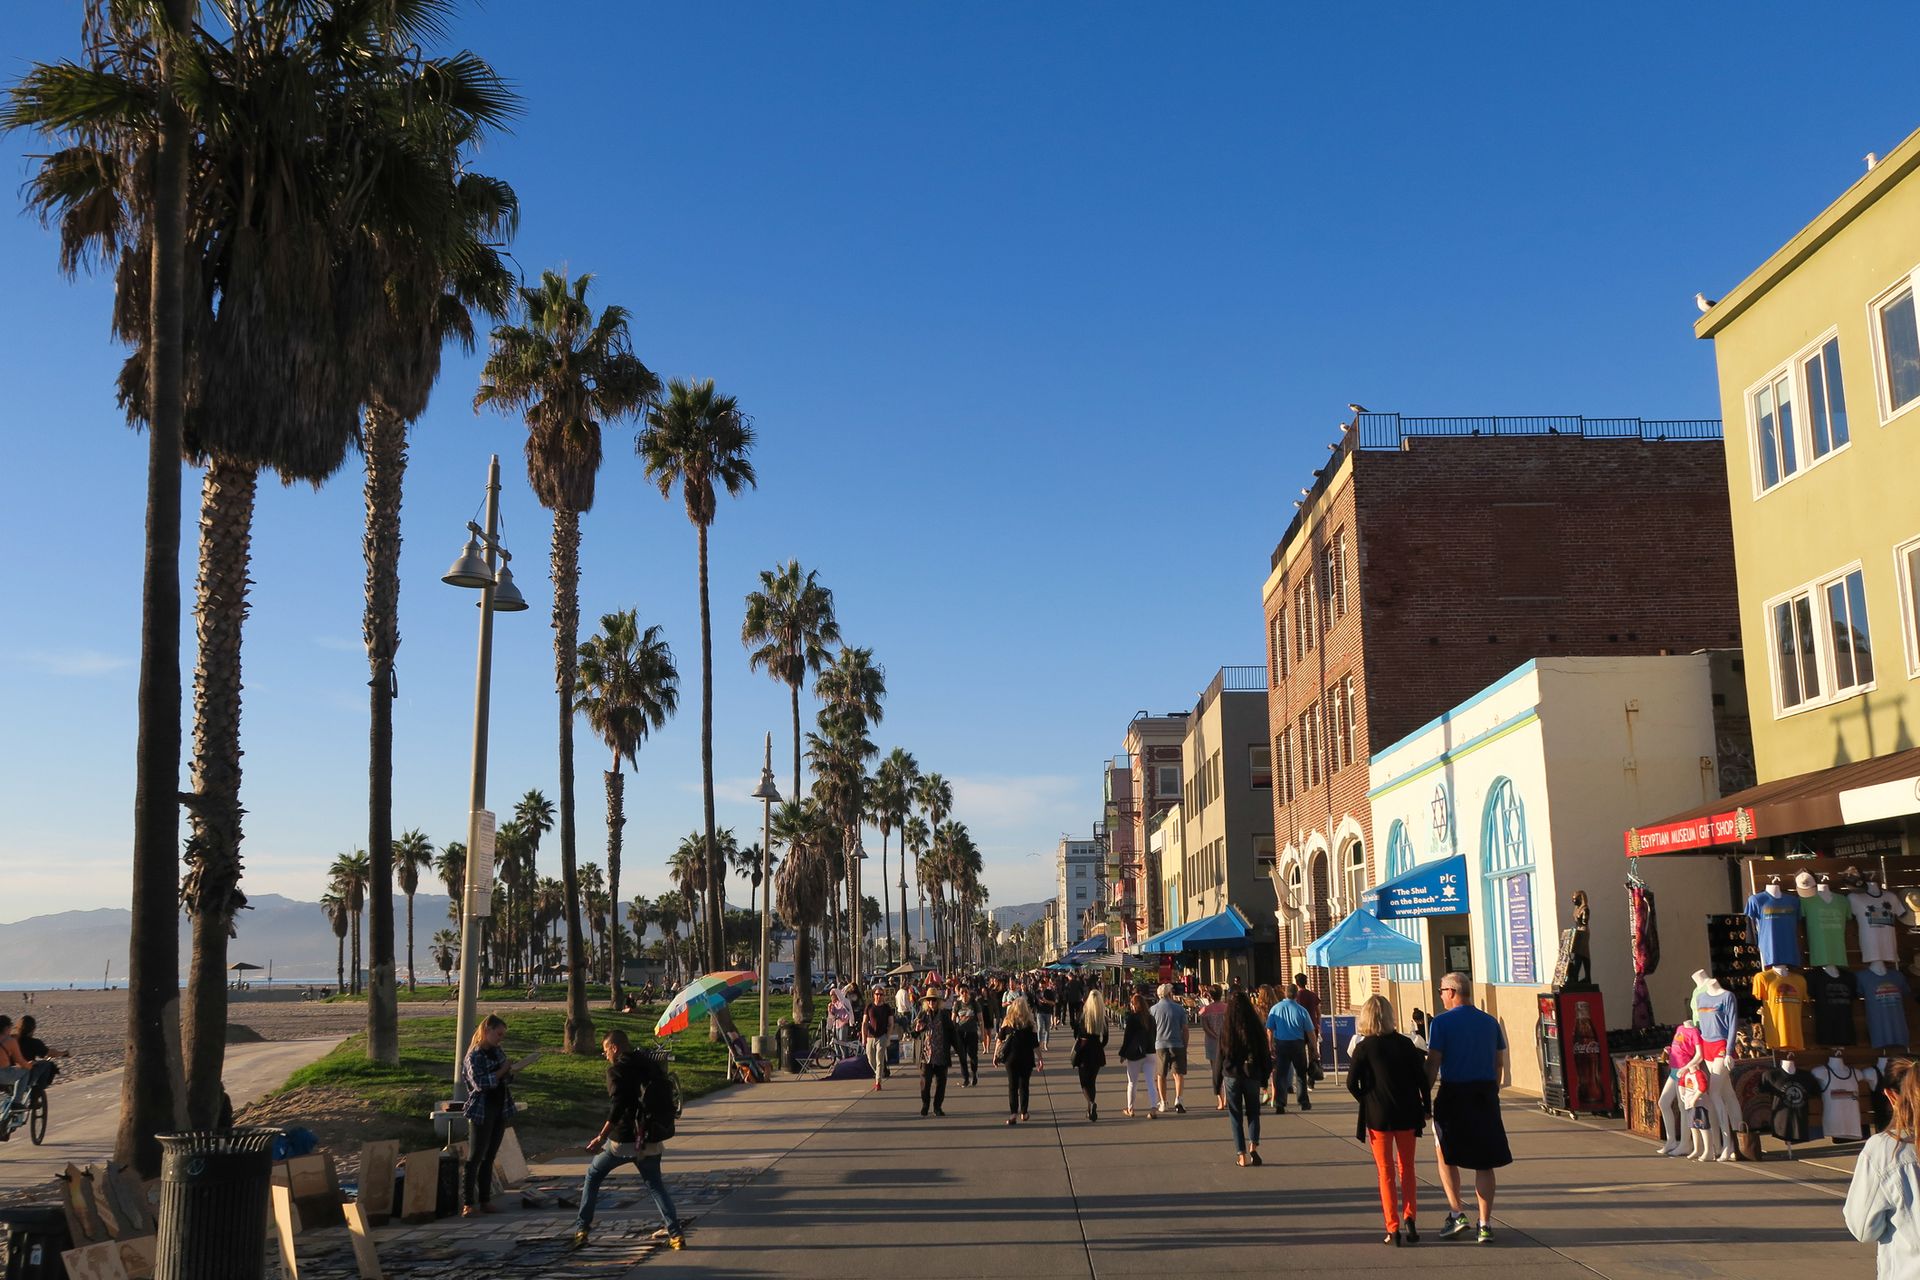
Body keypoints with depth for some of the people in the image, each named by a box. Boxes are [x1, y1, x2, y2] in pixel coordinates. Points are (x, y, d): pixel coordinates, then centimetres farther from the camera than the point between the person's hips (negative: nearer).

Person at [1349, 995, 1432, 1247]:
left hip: (1378, 1116, -2)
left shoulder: (1364, 1048, -8)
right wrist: (1426, 1107, 11)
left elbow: (1351, 1082, -13)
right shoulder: (1405, 1043, -1)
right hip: (1406, 1115, 2)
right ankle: (1409, 1218, 3)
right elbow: (1422, 1077, 1)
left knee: (1385, 1173, 7)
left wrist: (1366, 1101, 4)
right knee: (1407, 1169, 17)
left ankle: (1393, 1229, 3)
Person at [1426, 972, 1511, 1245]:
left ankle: (1456, 1214, 6)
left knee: (1446, 1156, 14)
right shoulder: (1490, 1022, 7)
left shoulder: (1441, 1022, -7)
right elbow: (1499, 1063, 10)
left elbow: (1433, 1064, -11)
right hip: (1485, 1094, 4)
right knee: (1484, 1163, 9)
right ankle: (1485, 1225, 7)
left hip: (1453, 1094, -4)